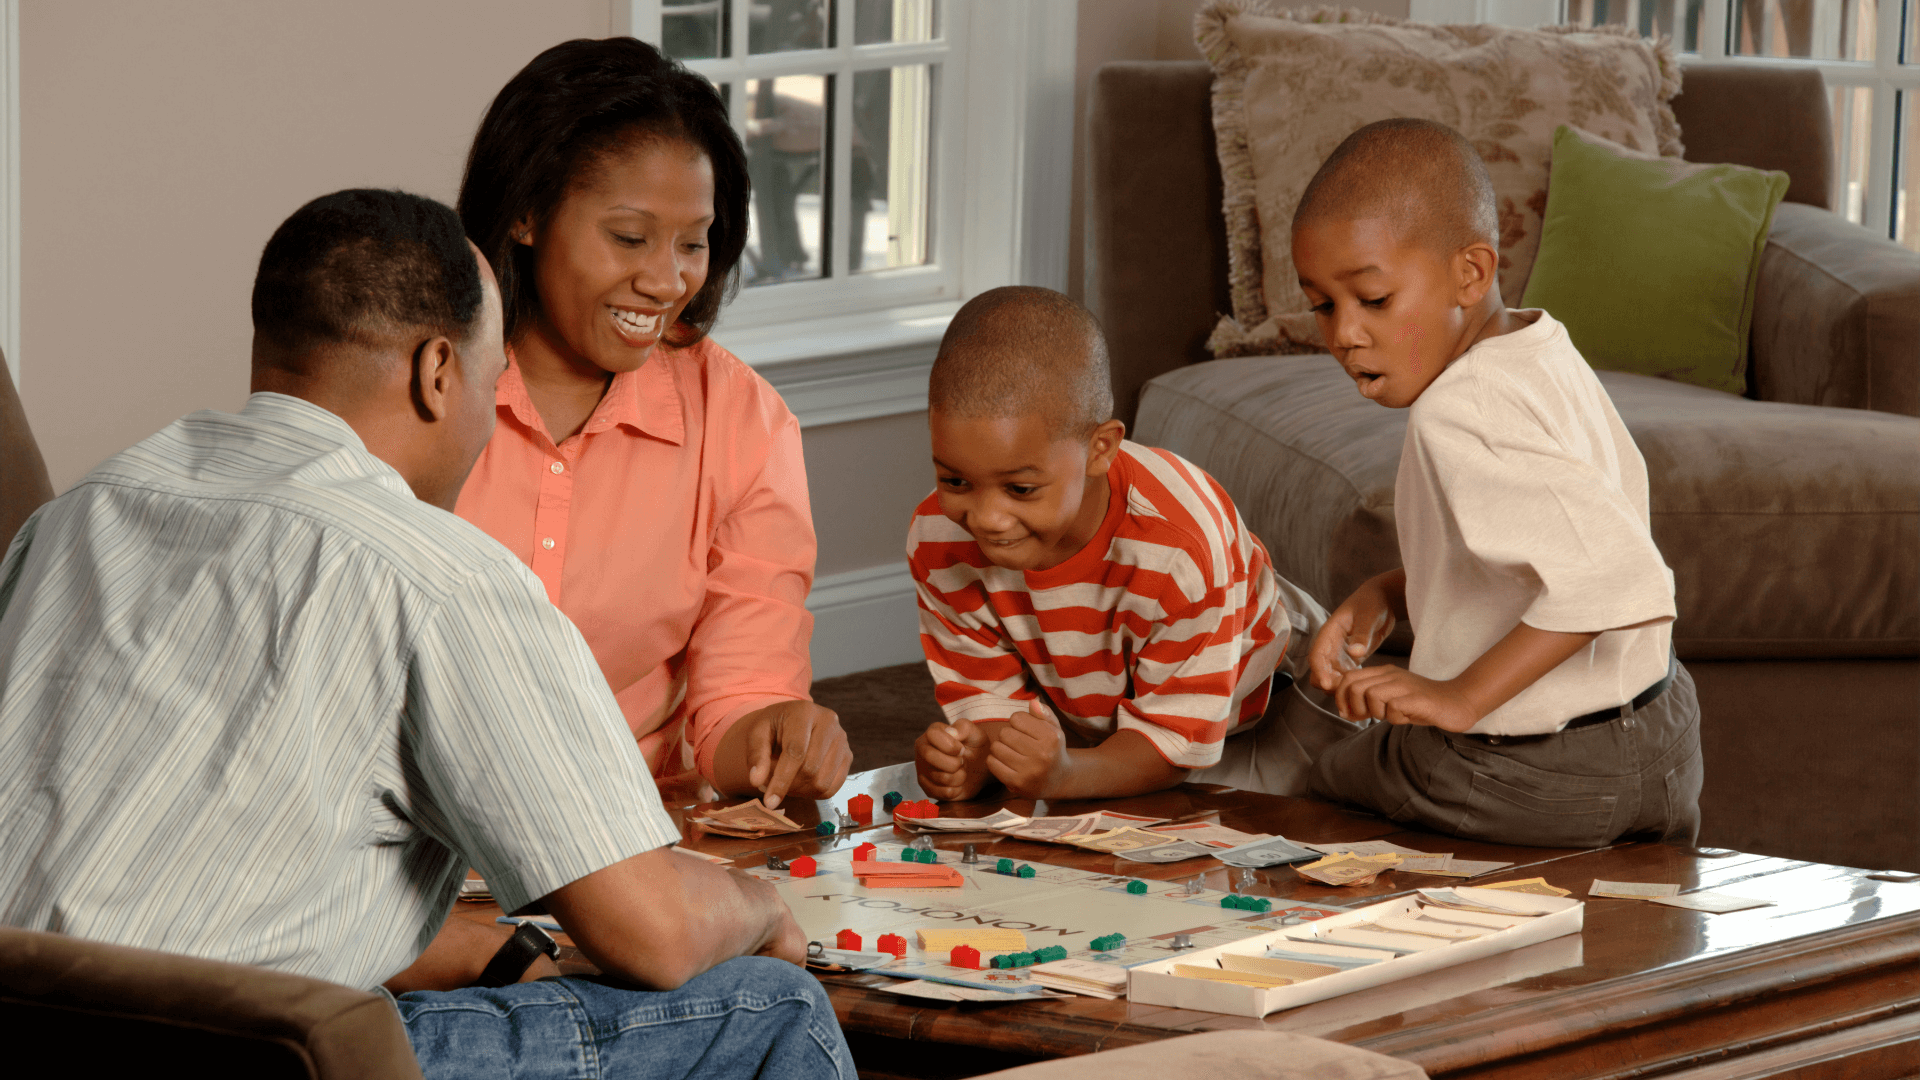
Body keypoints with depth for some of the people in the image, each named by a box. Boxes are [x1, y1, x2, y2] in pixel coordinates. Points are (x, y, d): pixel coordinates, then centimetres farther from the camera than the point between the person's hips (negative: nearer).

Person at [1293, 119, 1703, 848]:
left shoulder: (1458, 416, -28)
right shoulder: (1544, 353, 2)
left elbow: (1613, 575, -39)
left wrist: (1460, 697, -34)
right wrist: (1387, 596, 3)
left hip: (1527, 786, -8)